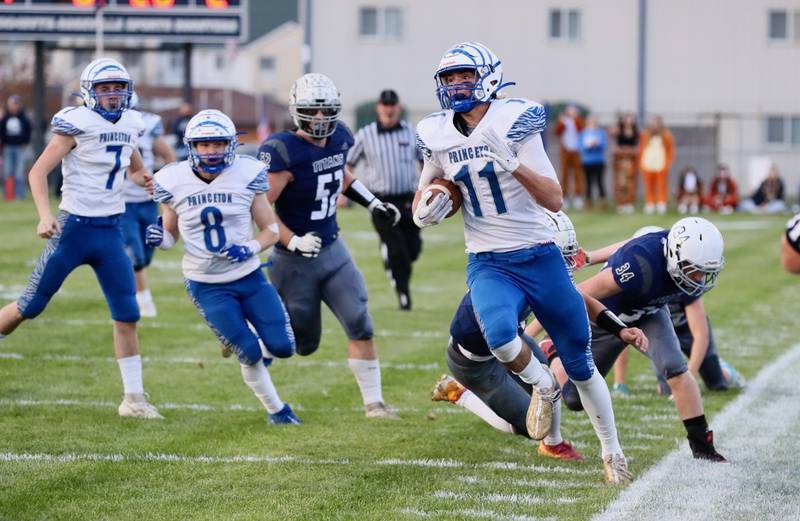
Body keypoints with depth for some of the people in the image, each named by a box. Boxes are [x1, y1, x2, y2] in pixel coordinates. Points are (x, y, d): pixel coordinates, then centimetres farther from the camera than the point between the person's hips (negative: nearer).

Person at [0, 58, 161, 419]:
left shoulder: (130, 125, 8)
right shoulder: (76, 125, -10)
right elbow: (38, 172, -11)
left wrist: (144, 179, 5)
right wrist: (45, 215, -25)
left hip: (111, 231, 5)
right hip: (74, 227, -5)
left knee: (127, 316, 0)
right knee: (31, 305, 1)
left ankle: (134, 398, 5)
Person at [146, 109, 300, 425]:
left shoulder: (246, 176, -8)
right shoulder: (175, 182, -7)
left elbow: (271, 229, 0)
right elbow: (171, 236, 6)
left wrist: (252, 247, -19)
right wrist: (158, 237, -17)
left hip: (249, 277, 2)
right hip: (207, 286, -1)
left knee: (282, 348, -2)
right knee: (250, 355, -4)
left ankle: (251, 341, 34)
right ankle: (275, 410, 20)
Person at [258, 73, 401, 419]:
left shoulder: (338, 139, -1)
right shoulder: (283, 151, -24)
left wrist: (373, 204, 14)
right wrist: (292, 242, -30)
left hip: (333, 250, 6)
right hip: (296, 261, -6)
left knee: (360, 326, -2)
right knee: (303, 344, 6)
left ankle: (373, 402, 10)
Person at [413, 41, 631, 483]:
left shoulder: (513, 123, -12)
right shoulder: (438, 136, 0)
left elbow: (555, 201, -17)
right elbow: (426, 190, 19)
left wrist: (514, 166, -32)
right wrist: (424, 210, -4)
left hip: (539, 258, -2)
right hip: (488, 264, 2)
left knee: (580, 363, 9)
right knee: (499, 335, -31)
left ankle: (612, 452, 29)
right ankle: (542, 388, 1)